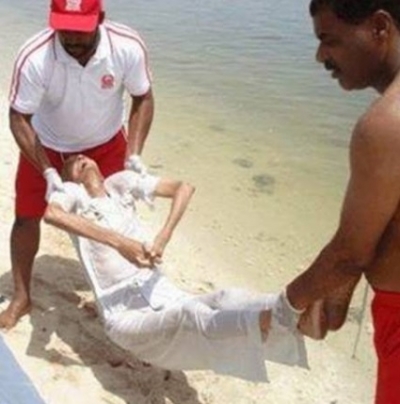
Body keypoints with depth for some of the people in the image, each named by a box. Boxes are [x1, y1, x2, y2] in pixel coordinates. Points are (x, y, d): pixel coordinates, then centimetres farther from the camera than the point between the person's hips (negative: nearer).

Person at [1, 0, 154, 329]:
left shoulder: (129, 47, -30)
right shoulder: (34, 58, -34)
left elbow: (143, 98, -14)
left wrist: (134, 154, -23)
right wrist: (48, 171, -31)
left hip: (105, 144, 1)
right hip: (46, 146, -1)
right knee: (27, 216, 3)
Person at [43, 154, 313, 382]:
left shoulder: (120, 182, 16)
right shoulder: (72, 193, 5)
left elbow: (184, 187, 7)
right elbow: (51, 214, -22)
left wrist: (163, 238, -10)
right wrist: (118, 242, -28)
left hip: (164, 295, 5)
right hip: (127, 316, -5)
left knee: (225, 300, -26)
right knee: (190, 314, -36)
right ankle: (264, 322, -63)